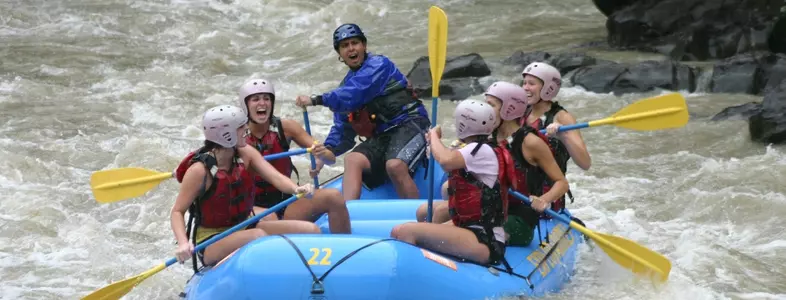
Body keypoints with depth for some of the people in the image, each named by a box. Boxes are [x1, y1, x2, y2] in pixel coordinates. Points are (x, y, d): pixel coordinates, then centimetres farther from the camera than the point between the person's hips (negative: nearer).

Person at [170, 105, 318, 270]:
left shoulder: (245, 154, -2)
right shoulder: (200, 170, -19)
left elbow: (275, 176, -14)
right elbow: (177, 212, -15)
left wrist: (297, 189, -36)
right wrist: (183, 243, -34)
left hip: (244, 228, 7)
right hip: (210, 242, -7)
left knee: (311, 231, -9)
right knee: (258, 236, -38)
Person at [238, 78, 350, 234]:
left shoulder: (285, 128, 0)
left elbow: (331, 159, -2)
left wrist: (322, 154, -26)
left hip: (287, 203, 4)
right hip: (251, 207, -4)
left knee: (334, 196, -18)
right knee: (269, 219, -37)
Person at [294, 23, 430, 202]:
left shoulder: (379, 65, -4)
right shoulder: (346, 84, 18)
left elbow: (354, 95, -20)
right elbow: (342, 129, 16)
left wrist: (316, 100, -16)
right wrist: (329, 149, -4)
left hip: (409, 125, -6)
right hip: (381, 137, 6)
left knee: (395, 165, -33)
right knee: (352, 160, -21)